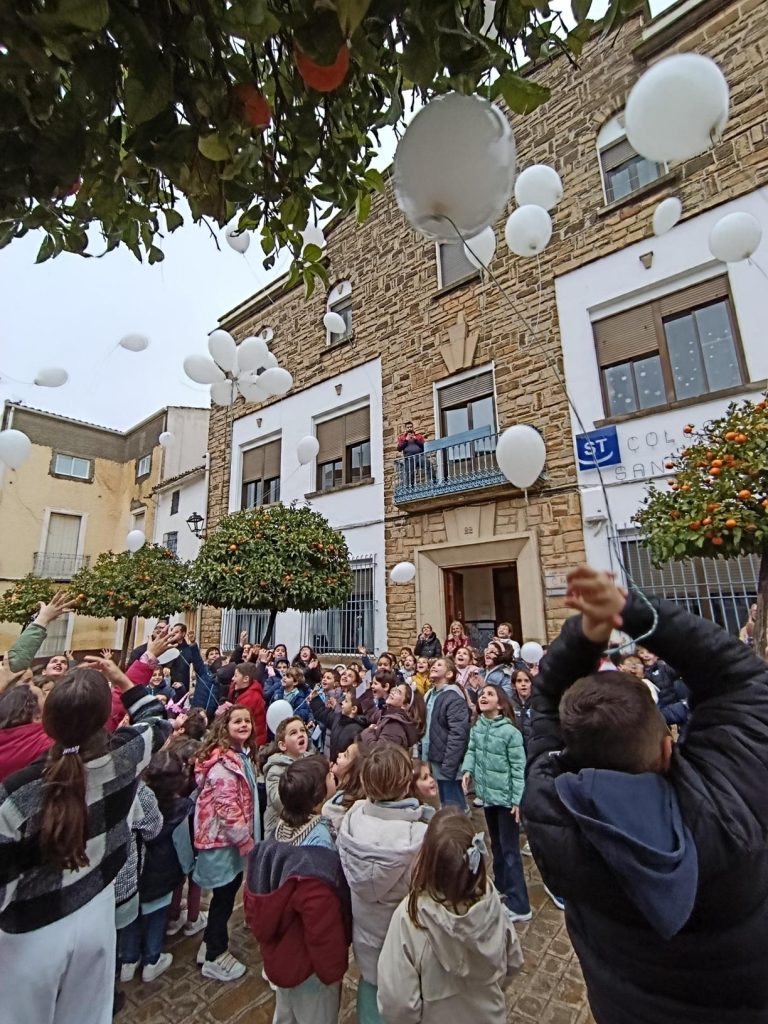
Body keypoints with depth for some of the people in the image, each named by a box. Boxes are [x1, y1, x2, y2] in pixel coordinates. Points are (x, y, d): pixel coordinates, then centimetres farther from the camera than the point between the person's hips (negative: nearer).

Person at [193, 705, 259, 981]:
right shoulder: (223, 761, -28)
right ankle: (215, 957, 30)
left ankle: (211, 943, 42)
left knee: (228, 891, 23)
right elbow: (227, 806, -28)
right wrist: (247, 840, -18)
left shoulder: (243, 754, 3)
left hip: (233, 836, 9)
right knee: (225, 896, 9)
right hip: (223, 837, -9)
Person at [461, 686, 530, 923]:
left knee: (509, 850, 3)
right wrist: (468, 770, -15)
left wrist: (517, 800, -18)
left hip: (506, 797, -7)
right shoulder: (477, 727, -4)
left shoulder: (510, 732, -22)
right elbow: (472, 750, 2)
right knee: (496, 845, 24)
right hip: (488, 795, 7)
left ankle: (519, 906, 17)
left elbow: (518, 767, -18)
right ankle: (501, 887, 43)